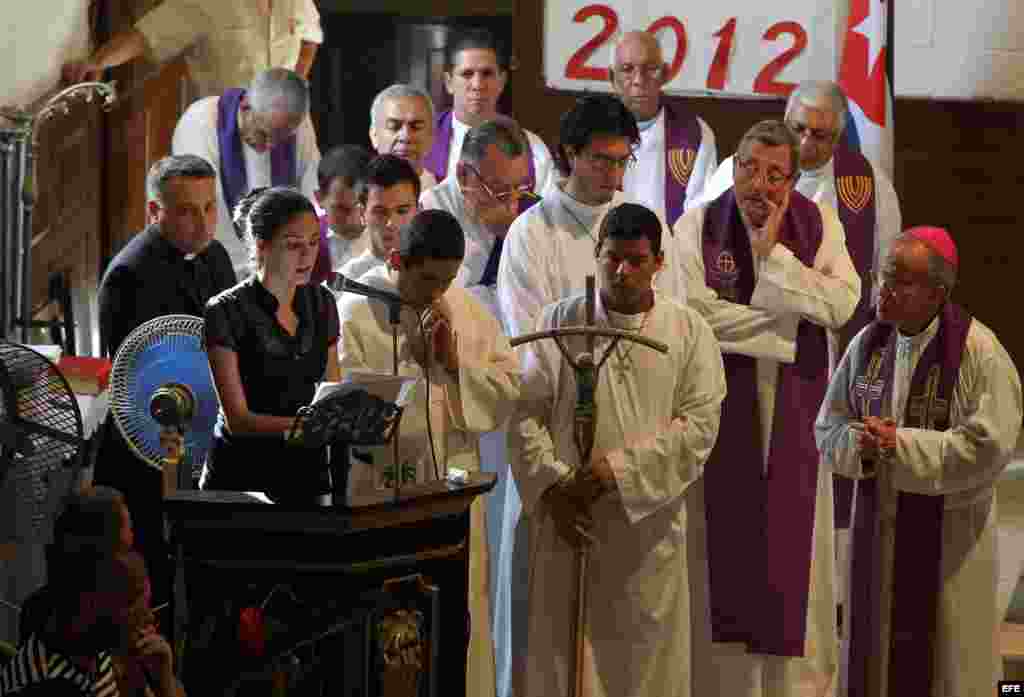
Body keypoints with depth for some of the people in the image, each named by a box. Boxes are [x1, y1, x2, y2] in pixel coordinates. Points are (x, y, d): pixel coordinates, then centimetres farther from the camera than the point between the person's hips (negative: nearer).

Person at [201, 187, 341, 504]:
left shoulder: (321, 302, 6)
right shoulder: (226, 312, -12)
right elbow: (237, 419, -16)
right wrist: (305, 424, -30)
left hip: (307, 467, 5)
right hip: (244, 474, -4)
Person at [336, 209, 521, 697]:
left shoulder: (470, 312, 7)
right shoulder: (355, 314, -8)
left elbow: (509, 391, 5)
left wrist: (456, 362, -8)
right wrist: (413, 360, -14)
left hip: (454, 490, 4)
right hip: (380, 491, -4)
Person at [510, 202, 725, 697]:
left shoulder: (689, 331, 2)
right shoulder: (558, 323, 3)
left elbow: (699, 423, -5)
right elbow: (526, 412, 0)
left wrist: (621, 468, -14)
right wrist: (552, 485, -12)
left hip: (649, 523, 0)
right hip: (569, 522, 0)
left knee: (646, 654, 3)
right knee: (563, 653, 2)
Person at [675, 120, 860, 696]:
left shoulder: (819, 223, 1)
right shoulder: (699, 225, -4)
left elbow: (840, 305, -12)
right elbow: (695, 309, -16)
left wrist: (772, 252, -16)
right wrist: (787, 325, -12)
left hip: (796, 414, 1)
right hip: (724, 409, -1)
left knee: (793, 551, 4)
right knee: (728, 546, 2)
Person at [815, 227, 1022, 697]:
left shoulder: (979, 352, -15)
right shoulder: (867, 344, 2)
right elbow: (828, 427, 7)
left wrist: (900, 444, -21)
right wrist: (860, 444, -16)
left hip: (949, 536, -5)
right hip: (877, 526, 5)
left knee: (942, 658, 4)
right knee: (875, 653, 11)